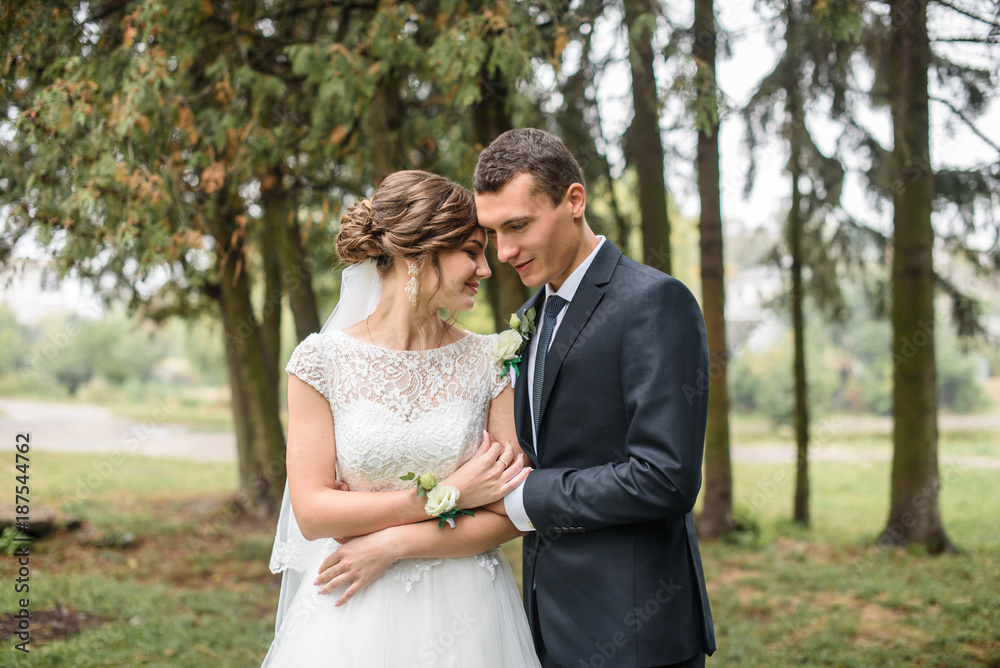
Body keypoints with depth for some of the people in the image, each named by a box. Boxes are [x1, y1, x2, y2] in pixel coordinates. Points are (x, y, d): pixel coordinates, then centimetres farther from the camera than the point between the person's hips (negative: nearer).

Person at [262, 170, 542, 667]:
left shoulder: (490, 362, -3)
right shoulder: (322, 360, -7)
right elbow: (312, 512, -11)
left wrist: (395, 542, -13)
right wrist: (450, 494, -14)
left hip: (465, 619, 1)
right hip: (353, 621, -1)